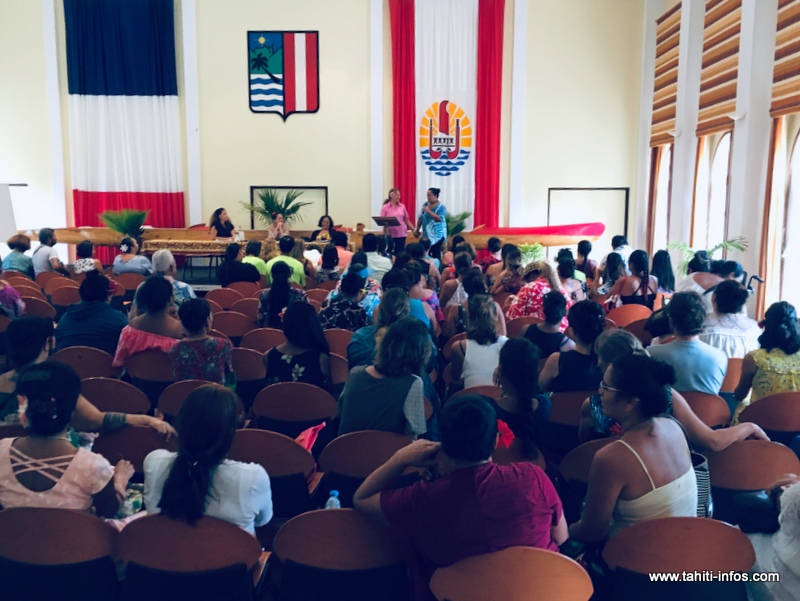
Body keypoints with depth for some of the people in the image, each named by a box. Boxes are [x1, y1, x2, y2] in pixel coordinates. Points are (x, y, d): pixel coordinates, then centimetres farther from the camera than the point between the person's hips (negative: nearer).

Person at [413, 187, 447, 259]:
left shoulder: (441, 207, -8)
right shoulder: (425, 205, 8)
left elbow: (439, 218, -22)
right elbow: (420, 218, 13)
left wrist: (428, 211, -22)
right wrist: (417, 230, 14)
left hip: (437, 234, -5)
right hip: (427, 234, 5)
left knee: (436, 253, -9)